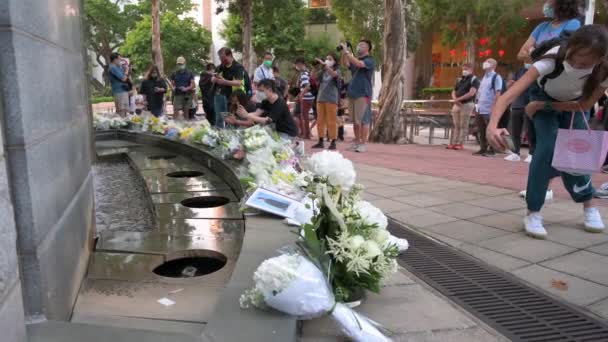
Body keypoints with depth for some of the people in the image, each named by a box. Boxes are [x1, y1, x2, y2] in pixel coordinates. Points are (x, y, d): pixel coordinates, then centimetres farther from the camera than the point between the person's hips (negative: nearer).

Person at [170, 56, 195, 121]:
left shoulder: (189, 73, 8)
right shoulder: (174, 74, 12)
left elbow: (193, 85, 2)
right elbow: (172, 84, 13)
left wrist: (186, 88, -16)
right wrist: (173, 88, -11)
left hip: (187, 96, 0)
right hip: (177, 95, 0)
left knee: (186, 113, 5)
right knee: (176, 113, -9)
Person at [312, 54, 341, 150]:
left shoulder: (337, 71, 2)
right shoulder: (323, 72, 15)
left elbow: (333, 74, -22)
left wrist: (324, 64, -28)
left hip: (331, 99, -5)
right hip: (320, 98, 5)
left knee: (331, 121, -5)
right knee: (320, 121, 6)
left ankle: (333, 142, -3)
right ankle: (320, 141, 11)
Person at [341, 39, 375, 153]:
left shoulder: (369, 60, -3)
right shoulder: (355, 60, 19)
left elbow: (358, 64, -21)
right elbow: (345, 64, 2)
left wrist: (347, 51, -19)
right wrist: (343, 51, -11)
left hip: (363, 94, -7)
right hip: (352, 94, 7)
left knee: (363, 120, -6)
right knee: (355, 121, 10)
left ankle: (363, 144, -4)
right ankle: (356, 142, 17)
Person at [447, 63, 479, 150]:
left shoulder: (474, 80, -3)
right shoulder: (460, 80, 19)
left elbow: (471, 93, -15)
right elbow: (454, 92, 19)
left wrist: (459, 99, -14)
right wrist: (455, 99, -4)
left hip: (467, 104, -7)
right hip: (457, 104, 7)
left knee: (463, 126, -4)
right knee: (456, 125, 7)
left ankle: (460, 144, -3)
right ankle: (453, 143, 8)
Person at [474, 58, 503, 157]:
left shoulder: (496, 77, -6)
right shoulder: (484, 77, 18)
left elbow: (498, 93, -12)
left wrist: (494, 107, -18)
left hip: (489, 110, -8)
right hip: (480, 109, 8)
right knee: (481, 130, 10)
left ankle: (491, 150, 5)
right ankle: (483, 149, 17)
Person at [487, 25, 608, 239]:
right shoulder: (553, 59, -42)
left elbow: (584, 105, -17)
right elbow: (510, 94, -52)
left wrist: (541, 106, -24)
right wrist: (493, 125, -69)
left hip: (573, 103, 2)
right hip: (544, 96, -2)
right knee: (547, 148, -21)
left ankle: (589, 206, 17)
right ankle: (533, 213, -10)